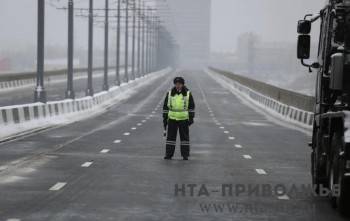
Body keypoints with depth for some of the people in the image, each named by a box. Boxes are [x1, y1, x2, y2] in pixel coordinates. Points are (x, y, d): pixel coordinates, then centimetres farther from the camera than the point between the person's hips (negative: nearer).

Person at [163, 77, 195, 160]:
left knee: (184, 137, 2)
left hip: (184, 119, -1)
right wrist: (165, 118, 5)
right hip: (172, 119, 1)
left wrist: (191, 118, -2)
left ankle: (185, 154, 8)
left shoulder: (188, 94, 1)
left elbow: (191, 106, 4)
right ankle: (169, 154, 8)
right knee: (171, 137, 3)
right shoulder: (169, 94, 5)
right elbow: (165, 106, 9)